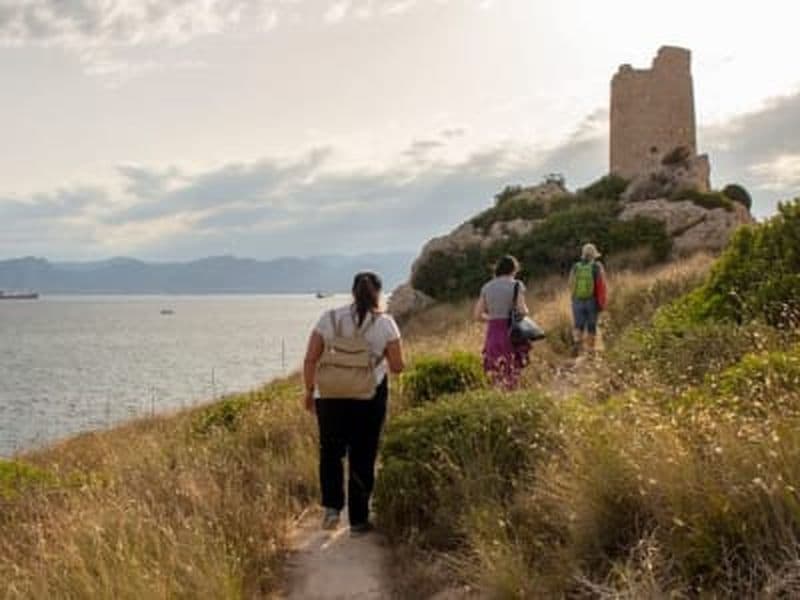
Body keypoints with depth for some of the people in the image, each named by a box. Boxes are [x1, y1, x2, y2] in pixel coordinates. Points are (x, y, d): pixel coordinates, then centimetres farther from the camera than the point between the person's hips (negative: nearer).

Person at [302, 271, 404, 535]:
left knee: (331, 452, 20)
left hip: (330, 397, 1)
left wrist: (309, 391, 10)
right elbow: (397, 367, -2)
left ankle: (332, 507, 4)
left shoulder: (330, 319, -1)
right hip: (369, 399, -1)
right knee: (362, 458, 11)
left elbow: (310, 360, -2)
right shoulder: (385, 323, -4)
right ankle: (358, 520, 16)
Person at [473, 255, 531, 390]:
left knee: (498, 380, 12)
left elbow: (478, 315, 6)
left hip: (492, 335, 4)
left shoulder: (487, 287, 8)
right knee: (511, 383, 3)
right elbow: (522, 311, -13)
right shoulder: (516, 285, -4)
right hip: (512, 335, -4)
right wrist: (526, 311, 10)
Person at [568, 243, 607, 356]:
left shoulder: (576, 267, 1)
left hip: (577, 300, 1)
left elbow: (571, 284, 5)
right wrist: (602, 302, -5)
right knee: (591, 326, 10)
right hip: (592, 301, -1)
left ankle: (577, 342, -17)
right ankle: (590, 351, 13)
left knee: (578, 325, 8)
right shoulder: (597, 267, -6)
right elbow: (601, 286, -11)